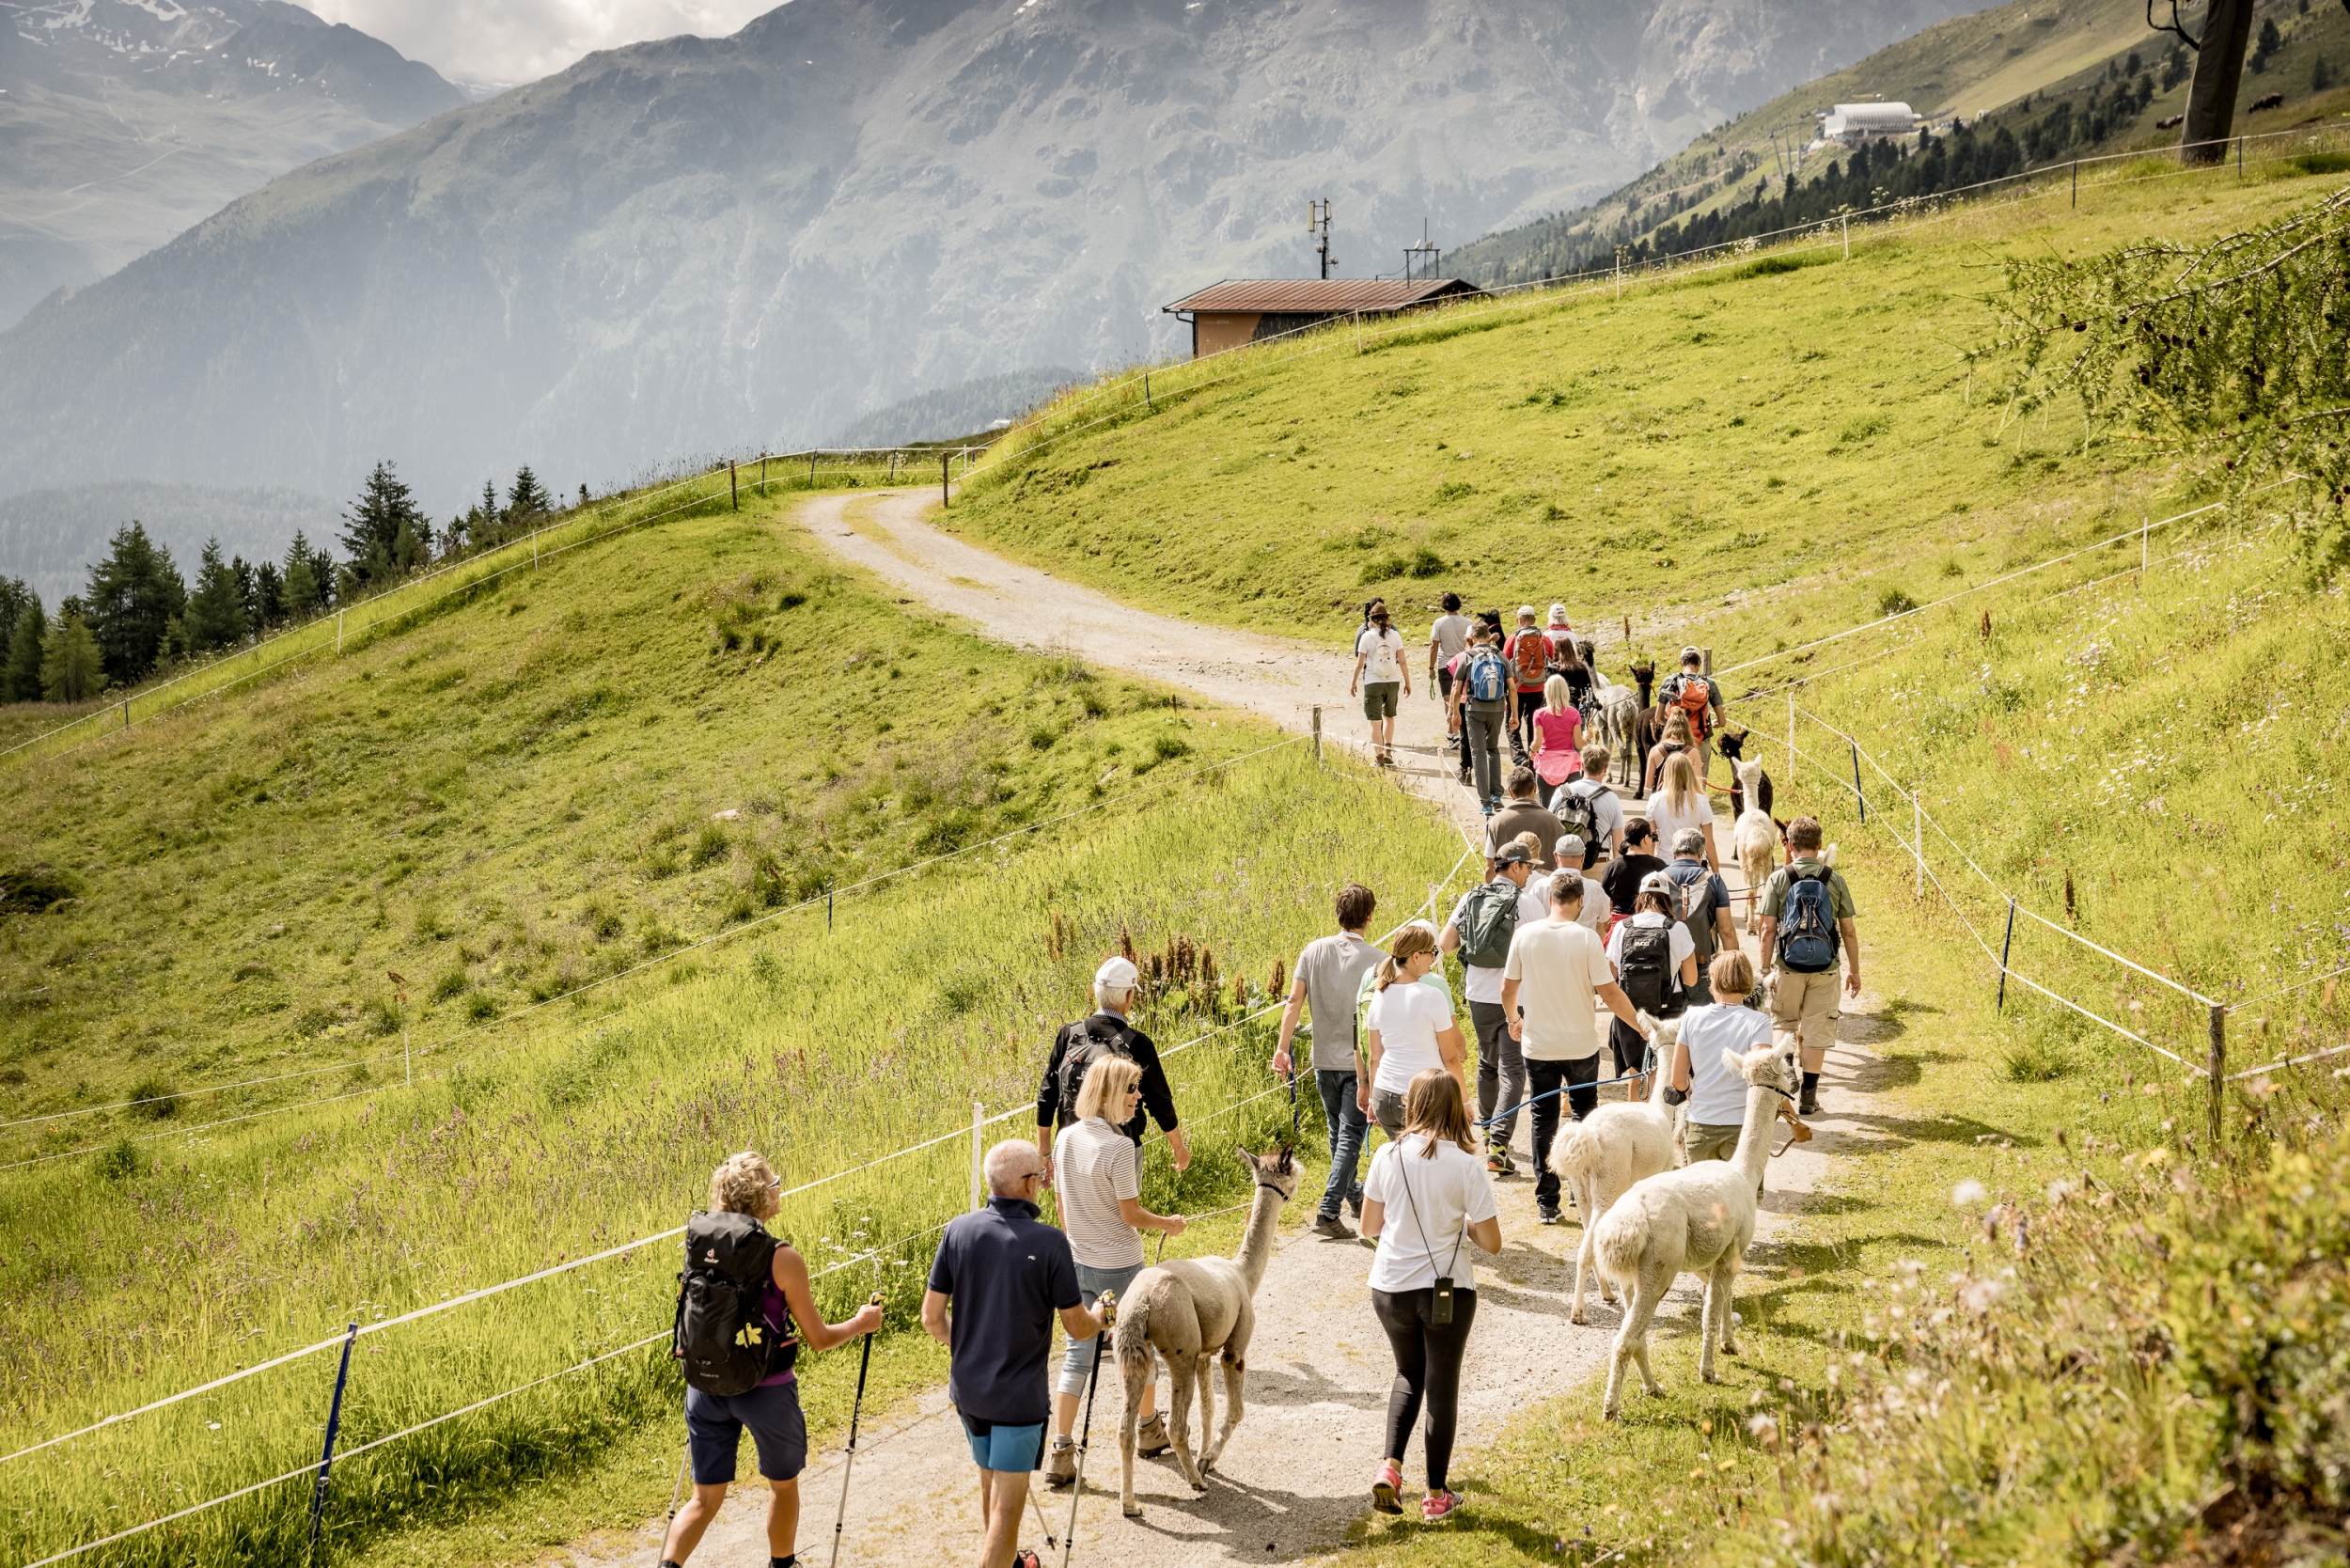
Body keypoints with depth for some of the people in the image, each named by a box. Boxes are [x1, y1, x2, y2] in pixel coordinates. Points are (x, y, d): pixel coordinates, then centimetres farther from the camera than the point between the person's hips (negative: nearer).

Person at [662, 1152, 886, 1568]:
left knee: (706, 1497, 12)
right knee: (783, 1485, 22)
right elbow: (818, 1338, -10)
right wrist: (861, 1323, 8)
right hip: (766, 1392, -4)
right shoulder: (783, 1259, -17)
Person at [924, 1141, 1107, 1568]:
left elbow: (932, 1316, -2)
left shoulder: (958, 1231, -8)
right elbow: (1076, 1327, -10)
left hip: (967, 1387, 5)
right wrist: (1100, 1319, 14)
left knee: (990, 1482, 26)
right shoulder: (1049, 1244, -19)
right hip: (1019, 1396, -5)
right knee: (1007, 1506, 2)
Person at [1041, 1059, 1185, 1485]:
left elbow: (1062, 1206, 7)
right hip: (1119, 1266, -6)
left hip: (1077, 1263, 6)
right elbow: (1131, 1214, -18)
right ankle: (1149, 1429, 37)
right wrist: (1168, 1224, 0)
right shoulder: (1119, 1148, -22)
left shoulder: (1067, 1138, -1)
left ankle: (1061, 1452, 4)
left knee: (1077, 1356, 10)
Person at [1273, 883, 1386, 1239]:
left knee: (1338, 1132, 20)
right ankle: (1328, 1212, -9)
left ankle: (1354, 1195, 38)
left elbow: (1294, 1001, -5)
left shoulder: (1314, 950, -2)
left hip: (1324, 1059, 4)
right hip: (1361, 1062, -4)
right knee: (1351, 1135, -1)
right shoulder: (1377, 960, -12)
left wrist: (1282, 1048, -2)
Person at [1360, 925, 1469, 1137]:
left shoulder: (1379, 996, 3)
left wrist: (1373, 1100, 21)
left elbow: (1374, 1056, 10)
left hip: (1385, 1096, 6)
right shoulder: (1432, 997, -13)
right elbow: (1450, 1058, -6)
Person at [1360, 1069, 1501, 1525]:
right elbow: (1491, 1242, -10)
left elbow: (1369, 1226, 3)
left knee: (1409, 1373, 25)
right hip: (1447, 1290, -2)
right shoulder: (1465, 1166, -13)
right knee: (1442, 1385, 12)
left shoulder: (1388, 1157, -6)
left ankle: (1390, 1466, 8)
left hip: (1390, 1289, 3)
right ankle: (1437, 1496, 19)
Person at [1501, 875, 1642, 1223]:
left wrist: (1514, 1020, 22)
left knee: (1544, 1121, 9)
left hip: (1537, 1046, 1)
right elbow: (1609, 993, -14)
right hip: (1580, 1044, -1)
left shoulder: (1525, 935, -6)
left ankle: (1546, 1203, 9)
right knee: (1585, 1115, 19)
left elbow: (1507, 990, 2)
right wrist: (1641, 1025, -2)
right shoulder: (1586, 938, -13)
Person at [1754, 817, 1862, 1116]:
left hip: (1788, 967, -1)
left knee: (1784, 1025, 18)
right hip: (1825, 968, 1)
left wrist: (1764, 970, 0)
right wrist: (1854, 971, 11)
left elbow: (1768, 930, -7)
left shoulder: (1778, 879, -5)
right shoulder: (1835, 879, -2)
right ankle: (1808, 1096, 8)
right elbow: (1848, 931, 2)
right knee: (1817, 1030, 7)